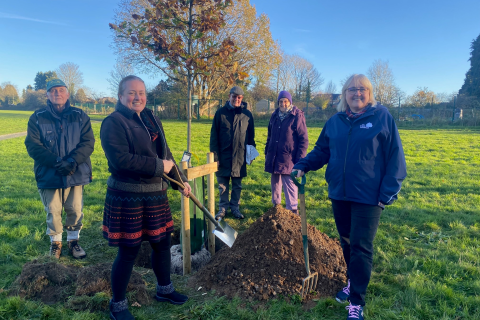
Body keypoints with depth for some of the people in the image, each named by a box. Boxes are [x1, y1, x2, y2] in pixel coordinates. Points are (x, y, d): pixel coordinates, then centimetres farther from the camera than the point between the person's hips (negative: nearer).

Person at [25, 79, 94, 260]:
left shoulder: (80, 116, 2)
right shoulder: (37, 118, 0)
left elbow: (88, 142, -4)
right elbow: (33, 146, -6)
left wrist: (72, 161, -19)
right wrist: (57, 162, -19)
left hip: (76, 173, 1)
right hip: (49, 175, 0)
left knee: (76, 211, 9)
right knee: (53, 212, 10)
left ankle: (73, 241, 30)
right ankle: (55, 243, 31)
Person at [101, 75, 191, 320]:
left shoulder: (152, 120, 10)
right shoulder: (113, 123, -13)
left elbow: (165, 153, 17)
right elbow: (120, 159, -26)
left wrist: (181, 180, 18)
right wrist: (159, 166, -19)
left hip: (156, 194, 7)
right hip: (127, 197, -7)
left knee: (162, 243, 17)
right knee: (129, 251, 4)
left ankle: (164, 289, 41)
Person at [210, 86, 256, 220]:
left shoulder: (247, 114, 3)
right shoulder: (221, 113, 1)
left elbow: (251, 136, 10)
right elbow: (214, 135, 0)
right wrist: (214, 154, -5)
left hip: (240, 157, 1)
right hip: (223, 155, 0)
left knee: (237, 185, 11)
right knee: (223, 185, 8)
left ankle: (235, 207, 25)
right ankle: (223, 208, 22)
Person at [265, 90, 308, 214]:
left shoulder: (297, 116, -8)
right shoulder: (275, 115, 10)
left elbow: (304, 139, -8)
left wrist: (299, 159, -13)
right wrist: (267, 153, 17)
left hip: (288, 159, -6)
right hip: (274, 158, 6)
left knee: (290, 184, -3)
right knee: (275, 182, 17)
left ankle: (293, 210, 8)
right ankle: (276, 204, 33)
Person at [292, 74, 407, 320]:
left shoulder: (382, 117, -5)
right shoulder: (335, 121, 6)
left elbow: (395, 158, -6)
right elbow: (321, 151, 14)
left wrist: (388, 193, -11)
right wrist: (303, 165, -2)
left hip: (368, 197, -4)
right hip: (339, 194, 4)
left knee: (361, 248, 1)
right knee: (346, 243, 18)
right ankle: (353, 282, 40)